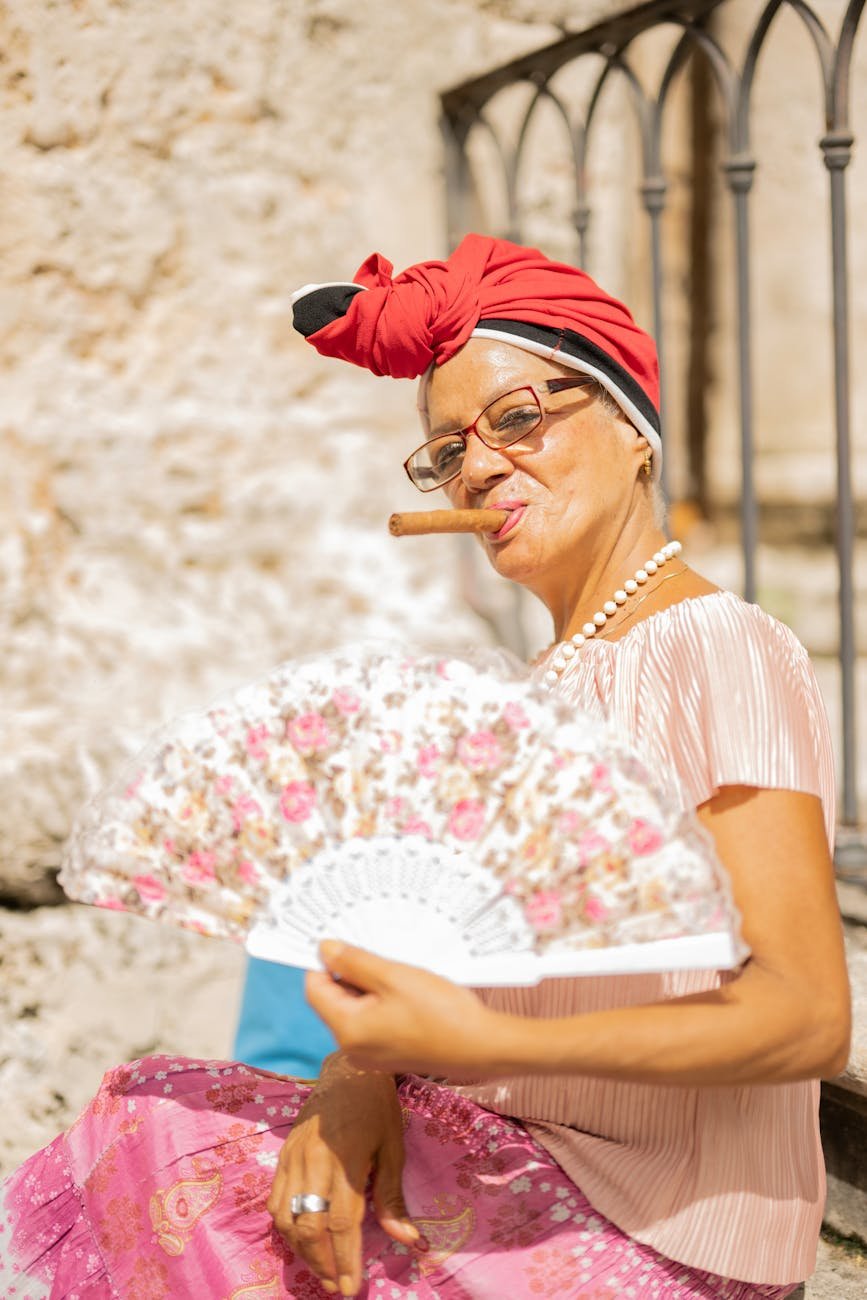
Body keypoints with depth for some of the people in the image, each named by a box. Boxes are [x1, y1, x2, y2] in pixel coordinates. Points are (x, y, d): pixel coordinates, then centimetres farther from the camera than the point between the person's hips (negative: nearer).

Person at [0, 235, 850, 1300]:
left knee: (159, 1132, -15)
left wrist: (494, 1045, -29)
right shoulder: (548, 689, 15)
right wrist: (358, 1082, -14)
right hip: (522, 1177, 7)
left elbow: (809, 1017, -19)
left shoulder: (720, 650, -11)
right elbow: (444, 954, 8)